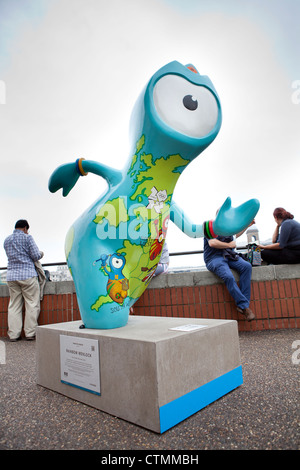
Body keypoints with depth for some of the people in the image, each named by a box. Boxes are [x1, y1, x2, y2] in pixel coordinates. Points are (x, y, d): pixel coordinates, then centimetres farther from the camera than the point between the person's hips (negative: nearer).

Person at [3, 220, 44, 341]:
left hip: (11, 275, 6)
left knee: (14, 305, 8)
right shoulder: (27, 237, -3)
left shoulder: (7, 240, 16)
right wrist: (41, 254, 15)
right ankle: (30, 333, 3)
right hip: (27, 274, -5)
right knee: (32, 305, 2)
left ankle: (13, 334, 8)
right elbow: (35, 256, -7)